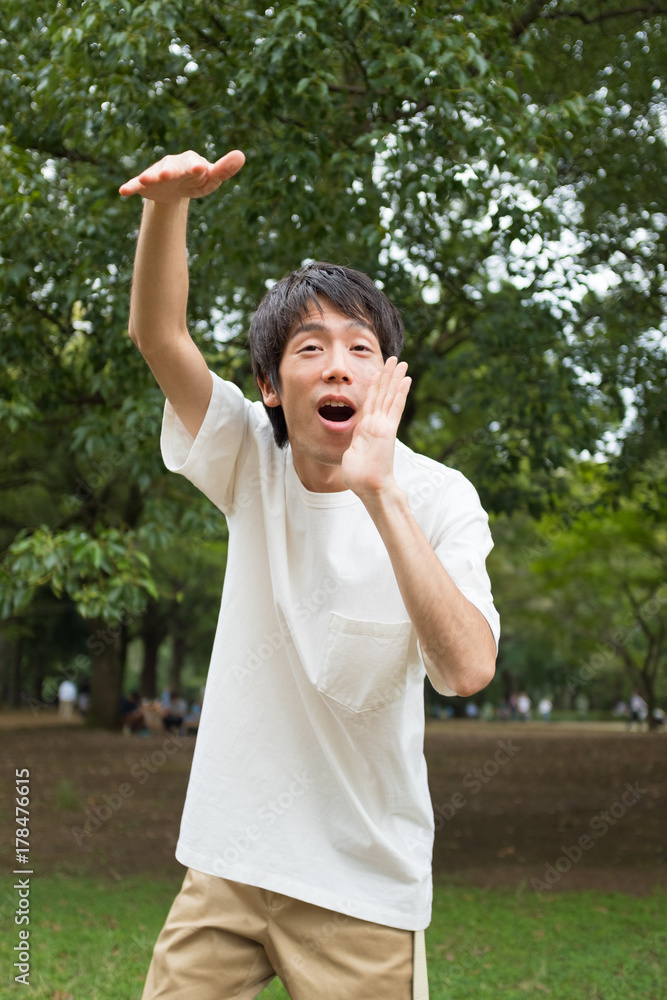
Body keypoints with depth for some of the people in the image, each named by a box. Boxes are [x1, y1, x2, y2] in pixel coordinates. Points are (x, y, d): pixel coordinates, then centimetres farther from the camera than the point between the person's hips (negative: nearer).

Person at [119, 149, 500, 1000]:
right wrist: (168, 203, -33)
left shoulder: (437, 499, -12)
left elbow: (467, 670, -27)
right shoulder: (252, 463, -3)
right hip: (227, 859, 3)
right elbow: (158, 335, -15)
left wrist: (381, 494, -33)